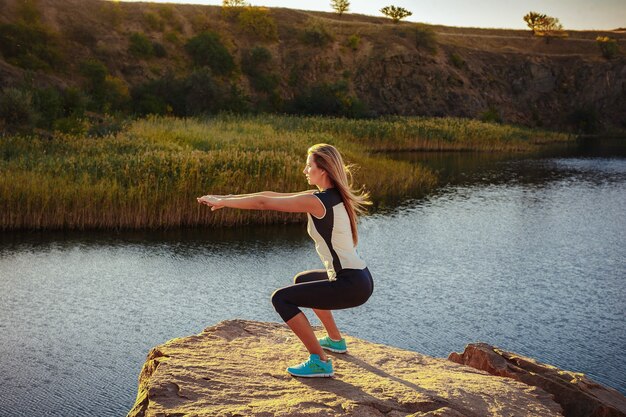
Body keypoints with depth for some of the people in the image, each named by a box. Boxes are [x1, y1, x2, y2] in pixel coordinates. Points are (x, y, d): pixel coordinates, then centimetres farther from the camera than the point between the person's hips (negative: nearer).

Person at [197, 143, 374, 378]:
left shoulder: (317, 201, -17)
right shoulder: (331, 196, 11)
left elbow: (263, 203, -13)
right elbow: (273, 196, 14)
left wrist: (223, 202, -2)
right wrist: (228, 198, 14)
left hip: (350, 286, -10)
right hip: (359, 279, 10)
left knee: (281, 299, -9)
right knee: (302, 281, 33)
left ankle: (319, 362, -7)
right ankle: (335, 341, 41)